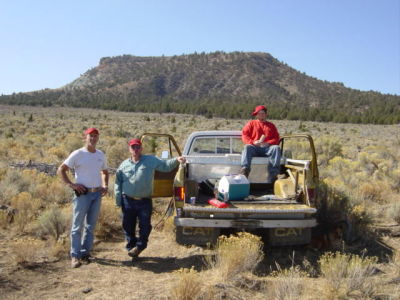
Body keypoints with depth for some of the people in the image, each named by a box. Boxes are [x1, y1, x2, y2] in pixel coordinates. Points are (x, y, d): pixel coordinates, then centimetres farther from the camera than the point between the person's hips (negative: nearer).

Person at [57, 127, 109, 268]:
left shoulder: (101, 155, 10)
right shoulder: (77, 154, -7)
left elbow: (105, 172, 25)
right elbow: (61, 170, -5)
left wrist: (105, 185, 9)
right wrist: (71, 184, -13)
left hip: (97, 194, 5)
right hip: (82, 194, -5)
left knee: (91, 226, 11)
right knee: (78, 226, -1)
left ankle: (85, 253, 22)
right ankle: (75, 256, 7)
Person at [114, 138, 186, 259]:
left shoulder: (150, 160, 2)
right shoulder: (124, 165, 8)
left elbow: (165, 166, -3)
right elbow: (118, 183, 11)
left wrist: (176, 160, -22)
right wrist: (118, 201, 6)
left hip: (145, 201, -2)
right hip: (128, 201, 2)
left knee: (145, 226, 3)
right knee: (128, 226, 9)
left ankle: (139, 246, 22)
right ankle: (131, 248, 24)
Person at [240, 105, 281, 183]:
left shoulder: (271, 125, 26)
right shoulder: (251, 123, 23)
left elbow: (276, 138, 13)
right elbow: (244, 135, 10)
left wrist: (268, 143, -9)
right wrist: (253, 142, -9)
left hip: (267, 148, 1)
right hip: (254, 147, -1)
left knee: (276, 148, -31)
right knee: (247, 147, -33)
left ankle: (272, 174, -40)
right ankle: (245, 169, -51)